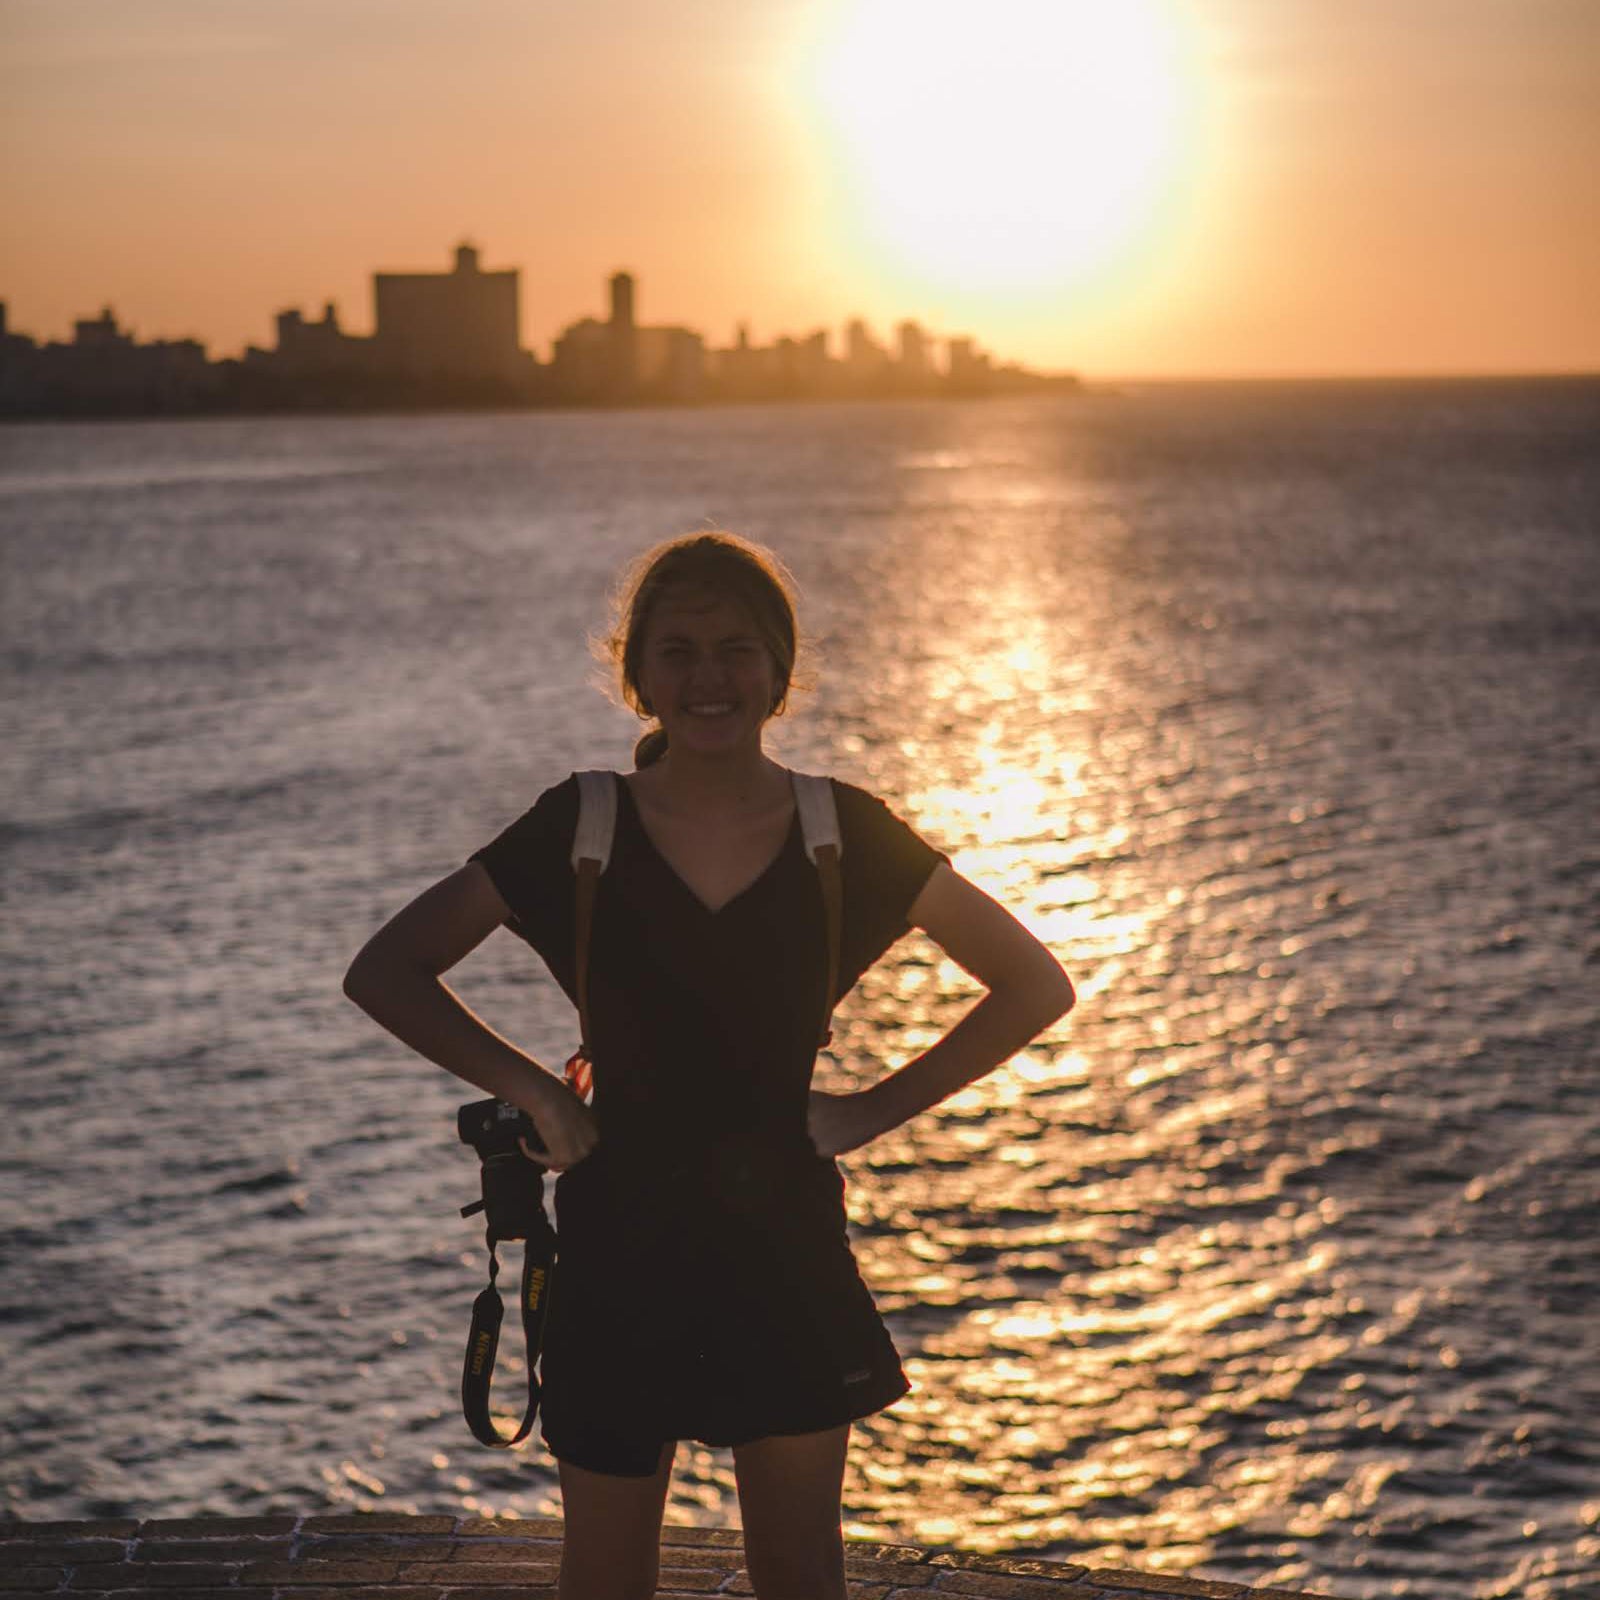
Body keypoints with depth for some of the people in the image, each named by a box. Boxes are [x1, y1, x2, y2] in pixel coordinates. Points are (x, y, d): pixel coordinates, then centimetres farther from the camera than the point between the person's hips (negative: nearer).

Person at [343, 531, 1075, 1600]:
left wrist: (877, 1109, -1)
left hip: (786, 1243, 1)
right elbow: (384, 973, 0)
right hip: (622, 1243, -1)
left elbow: (1035, 988, 4)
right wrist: (531, 1089, -7)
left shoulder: (845, 835, -4)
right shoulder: (580, 831, -6)